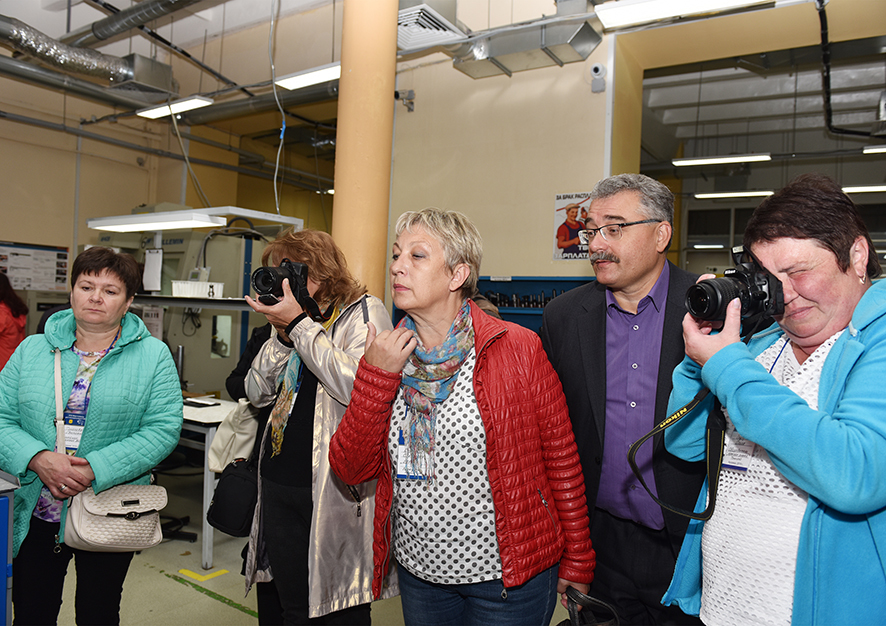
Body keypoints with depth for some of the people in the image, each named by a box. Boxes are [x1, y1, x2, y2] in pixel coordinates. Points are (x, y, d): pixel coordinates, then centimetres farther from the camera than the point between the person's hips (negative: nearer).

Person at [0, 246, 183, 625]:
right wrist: (38, 459, -19)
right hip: (37, 513, 2)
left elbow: (163, 429, -12)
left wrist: (96, 470, -21)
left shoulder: (153, 356, -4)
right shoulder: (32, 351, 5)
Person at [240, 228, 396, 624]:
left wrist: (299, 324, -17)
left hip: (335, 492, -7)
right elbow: (256, 392, 10)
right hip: (279, 485, 7)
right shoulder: (291, 320, 14)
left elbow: (356, 386, -24)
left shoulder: (364, 312, -7)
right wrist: (282, 334, -3)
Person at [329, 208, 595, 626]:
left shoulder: (518, 349, -13)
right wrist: (375, 377, -18)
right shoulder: (386, 354, -2)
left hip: (510, 578, -3)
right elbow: (350, 469, -7)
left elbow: (562, 459, -7)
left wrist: (577, 563, -2)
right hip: (418, 572, 4)